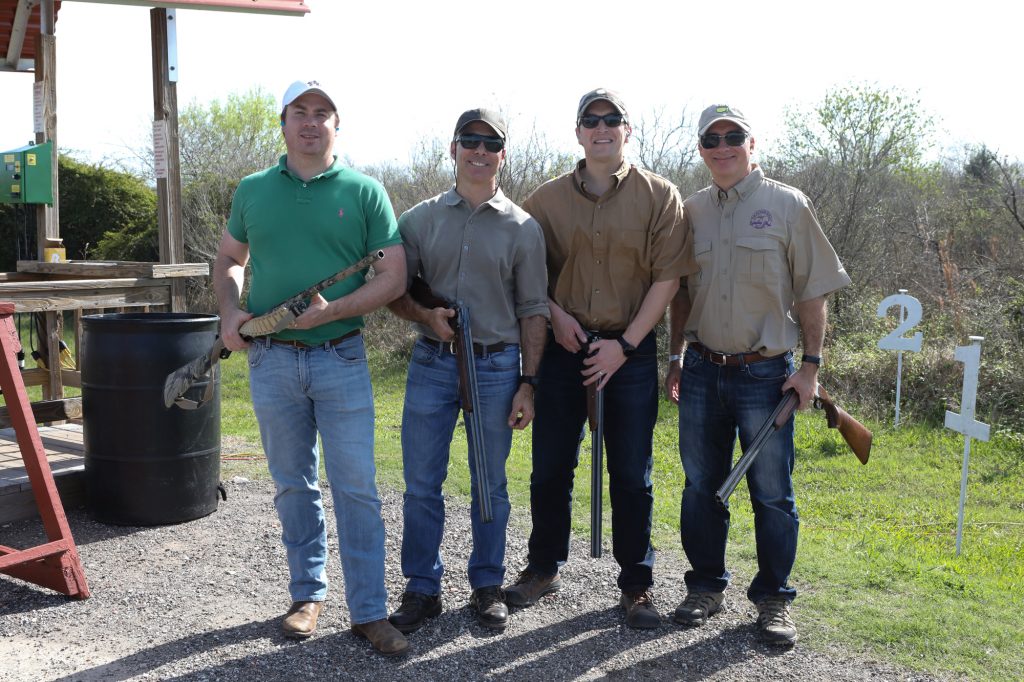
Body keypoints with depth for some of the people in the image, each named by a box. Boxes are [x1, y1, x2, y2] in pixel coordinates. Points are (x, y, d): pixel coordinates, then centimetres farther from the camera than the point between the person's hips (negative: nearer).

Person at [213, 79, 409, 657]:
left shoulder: (363, 191, 0)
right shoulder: (253, 190, 8)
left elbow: (394, 276, -3)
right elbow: (229, 258, 20)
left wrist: (332, 310, -15)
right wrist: (229, 310, 1)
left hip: (341, 359, -2)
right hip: (271, 359, 3)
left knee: (357, 489, -1)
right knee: (294, 484, 13)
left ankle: (370, 612, 9)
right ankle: (309, 593, 29)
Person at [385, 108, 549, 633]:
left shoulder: (523, 228, 2)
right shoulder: (421, 219, 6)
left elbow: (532, 312, 2)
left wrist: (528, 383, -4)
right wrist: (426, 315, -13)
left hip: (496, 367, -1)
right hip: (431, 363, 1)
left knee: (490, 486, 8)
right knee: (421, 485, 5)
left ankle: (487, 586, 24)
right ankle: (422, 589, 20)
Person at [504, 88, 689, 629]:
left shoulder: (659, 197, -2)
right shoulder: (547, 199, 4)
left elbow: (667, 276, -5)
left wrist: (625, 344, -11)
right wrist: (556, 315, -7)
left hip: (630, 351, -2)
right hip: (564, 347, 2)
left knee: (632, 476, 5)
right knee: (550, 468, 10)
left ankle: (636, 584, 19)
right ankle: (543, 568, 28)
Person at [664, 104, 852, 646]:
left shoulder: (787, 205, -2)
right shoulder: (691, 211, 8)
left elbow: (812, 293, -2)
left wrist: (810, 366, -6)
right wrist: (675, 357, 12)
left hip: (765, 372, -3)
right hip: (702, 372, 4)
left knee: (772, 494, 4)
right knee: (701, 488, 11)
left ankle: (773, 599, 19)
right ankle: (706, 587, 27)